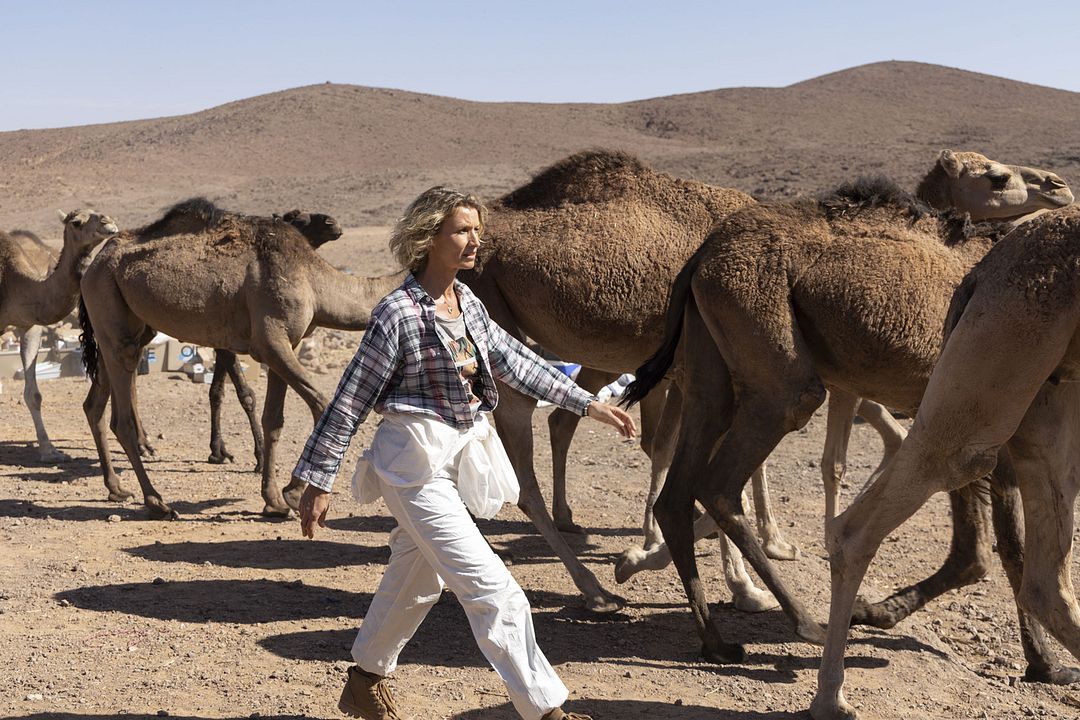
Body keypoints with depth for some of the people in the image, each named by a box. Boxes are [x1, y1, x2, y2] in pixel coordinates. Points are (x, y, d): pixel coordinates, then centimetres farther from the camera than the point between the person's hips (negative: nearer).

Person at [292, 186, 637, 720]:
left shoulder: (466, 301, 6)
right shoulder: (398, 312, -16)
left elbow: (515, 361, 13)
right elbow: (350, 400, -13)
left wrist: (587, 404, 11)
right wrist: (316, 481, -10)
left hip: (461, 454, 8)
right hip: (416, 463, -8)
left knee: (416, 582, 20)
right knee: (492, 590, -8)